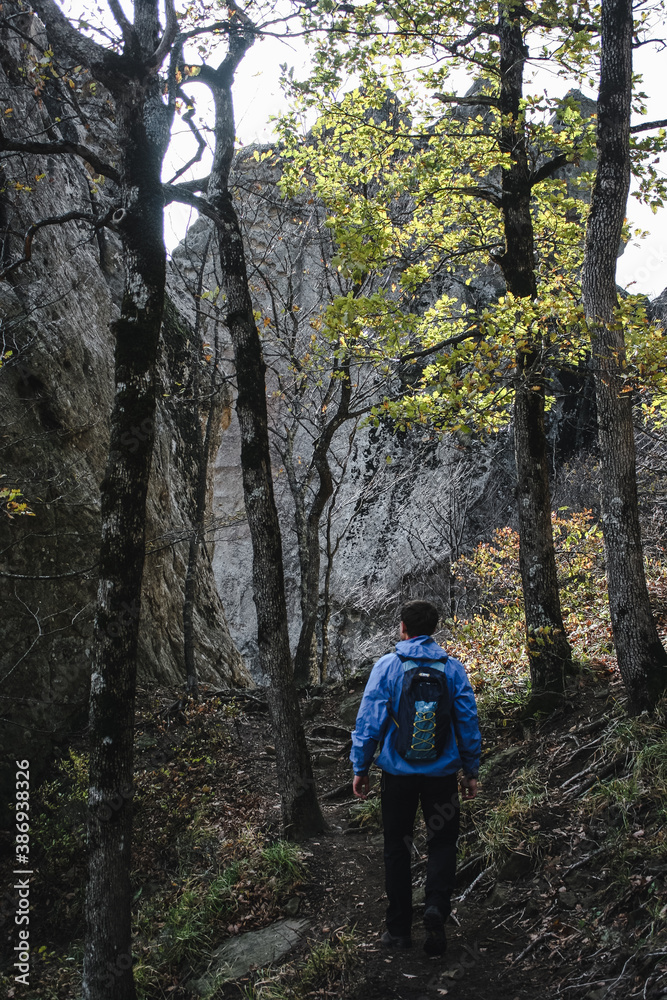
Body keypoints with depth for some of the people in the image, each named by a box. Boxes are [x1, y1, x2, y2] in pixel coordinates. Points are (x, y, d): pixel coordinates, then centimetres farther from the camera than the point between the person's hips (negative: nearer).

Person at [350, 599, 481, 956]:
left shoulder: (386, 666, -7)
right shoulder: (453, 668, -2)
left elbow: (369, 720, -7)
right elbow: (468, 722, 0)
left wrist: (360, 768, 2)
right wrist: (471, 771, 10)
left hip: (398, 772, -1)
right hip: (442, 773, 1)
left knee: (397, 846, 13)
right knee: (442, 842, 14)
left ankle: (398, 928, 19)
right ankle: (436, 906, -8)